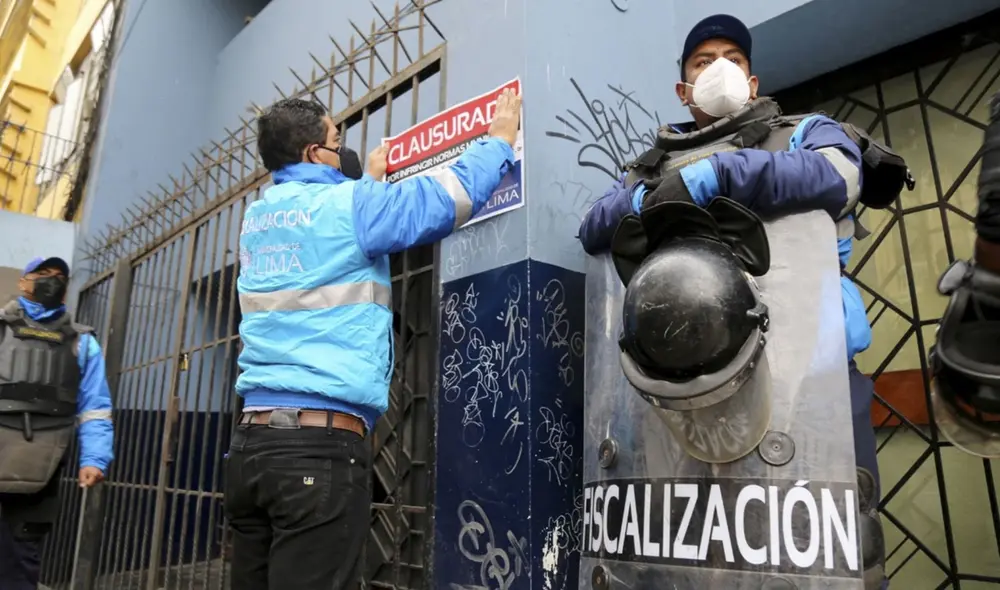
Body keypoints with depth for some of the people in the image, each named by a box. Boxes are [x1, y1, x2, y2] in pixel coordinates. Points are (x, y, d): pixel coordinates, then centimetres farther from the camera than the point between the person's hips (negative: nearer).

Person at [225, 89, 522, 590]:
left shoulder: (257, 220, 16)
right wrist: (499, 139, 15)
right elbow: (451, 194, -1)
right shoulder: (345, 205, -5)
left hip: (252, 438, 8)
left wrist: (368, 183, 46)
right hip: (322, 442, -7)